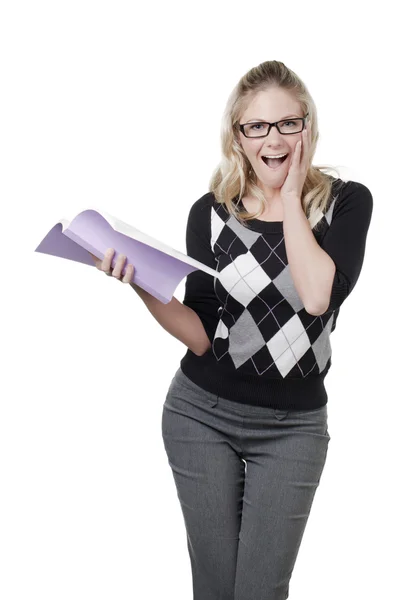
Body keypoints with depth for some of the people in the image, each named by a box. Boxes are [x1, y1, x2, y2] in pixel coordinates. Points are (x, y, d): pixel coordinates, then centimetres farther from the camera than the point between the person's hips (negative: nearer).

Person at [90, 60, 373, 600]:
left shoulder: (347, 202, -5)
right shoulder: (212, 212, -3)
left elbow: (319, 296, -24)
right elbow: (201, 337, -5)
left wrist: (289, 199, -15)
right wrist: (144, 289, -22)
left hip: (293, 424, 0)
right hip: (202, 412, 1)